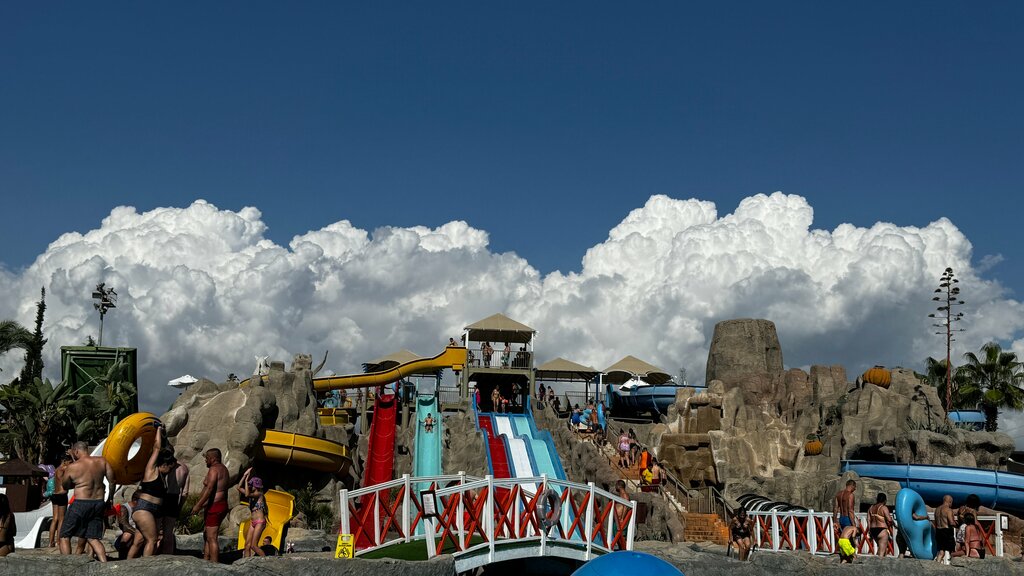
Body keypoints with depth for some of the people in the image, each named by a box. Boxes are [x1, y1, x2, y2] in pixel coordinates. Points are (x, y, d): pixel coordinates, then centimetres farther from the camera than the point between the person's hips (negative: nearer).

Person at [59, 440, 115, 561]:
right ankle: (105, 564, -1)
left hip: (80, 505, -5)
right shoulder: (101, 461, 2)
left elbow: (66, 486, 7)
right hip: (98, 504, 5)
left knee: (64, 536, 10)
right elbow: (112, 481, 5)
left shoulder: (72, 467, -8)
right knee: (93, 538, 13)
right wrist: (109, 500, 16)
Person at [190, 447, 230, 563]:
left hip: (214, 506, -11)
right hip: (222, 505, 11)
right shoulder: (223, 469, 18)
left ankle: (215, 565, -12)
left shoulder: (214, 469, -13)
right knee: (206, 536, 18)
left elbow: (209, 489, -24)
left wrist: (198, 505, -24)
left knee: (211, 538, -10)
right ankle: (205, 561, 22)